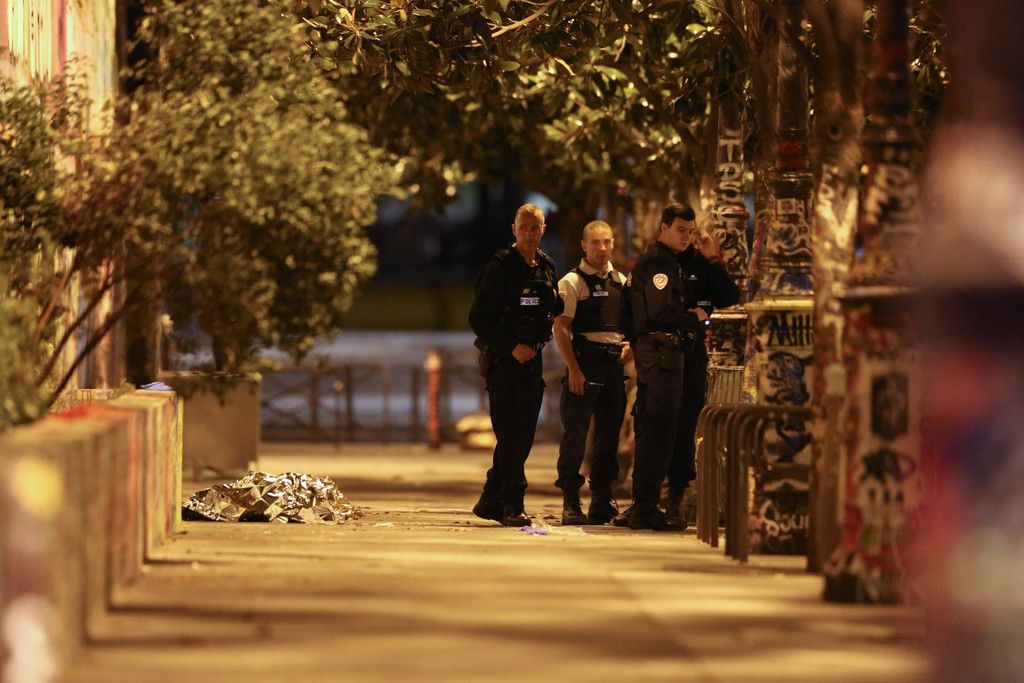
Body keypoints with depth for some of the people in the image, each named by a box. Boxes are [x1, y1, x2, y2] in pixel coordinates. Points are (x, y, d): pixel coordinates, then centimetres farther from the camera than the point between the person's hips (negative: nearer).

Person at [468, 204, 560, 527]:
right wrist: (511, 347, -17)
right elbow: (479, 318, -12)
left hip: (532, 359, 7)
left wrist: (536, 344, 6)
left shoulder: (546, 267, 11)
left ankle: (490, 503, 16)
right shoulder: (499, 267, -9)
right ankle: (512, 505, -7)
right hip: (503, 361, -7)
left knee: (522, 437, 8)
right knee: (511, 436, -10)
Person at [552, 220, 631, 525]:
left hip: (614, 363, 6)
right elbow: (560, 328, -9)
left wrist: (629, 345, 3)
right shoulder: (572, 282, -4)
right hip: (585, 360, -6)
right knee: (576, 434, -6)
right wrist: (573, 369, -16)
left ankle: (602, 500, 15)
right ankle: (570, 503, -3)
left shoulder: (621, 281, 15)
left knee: (609, 433, 8)